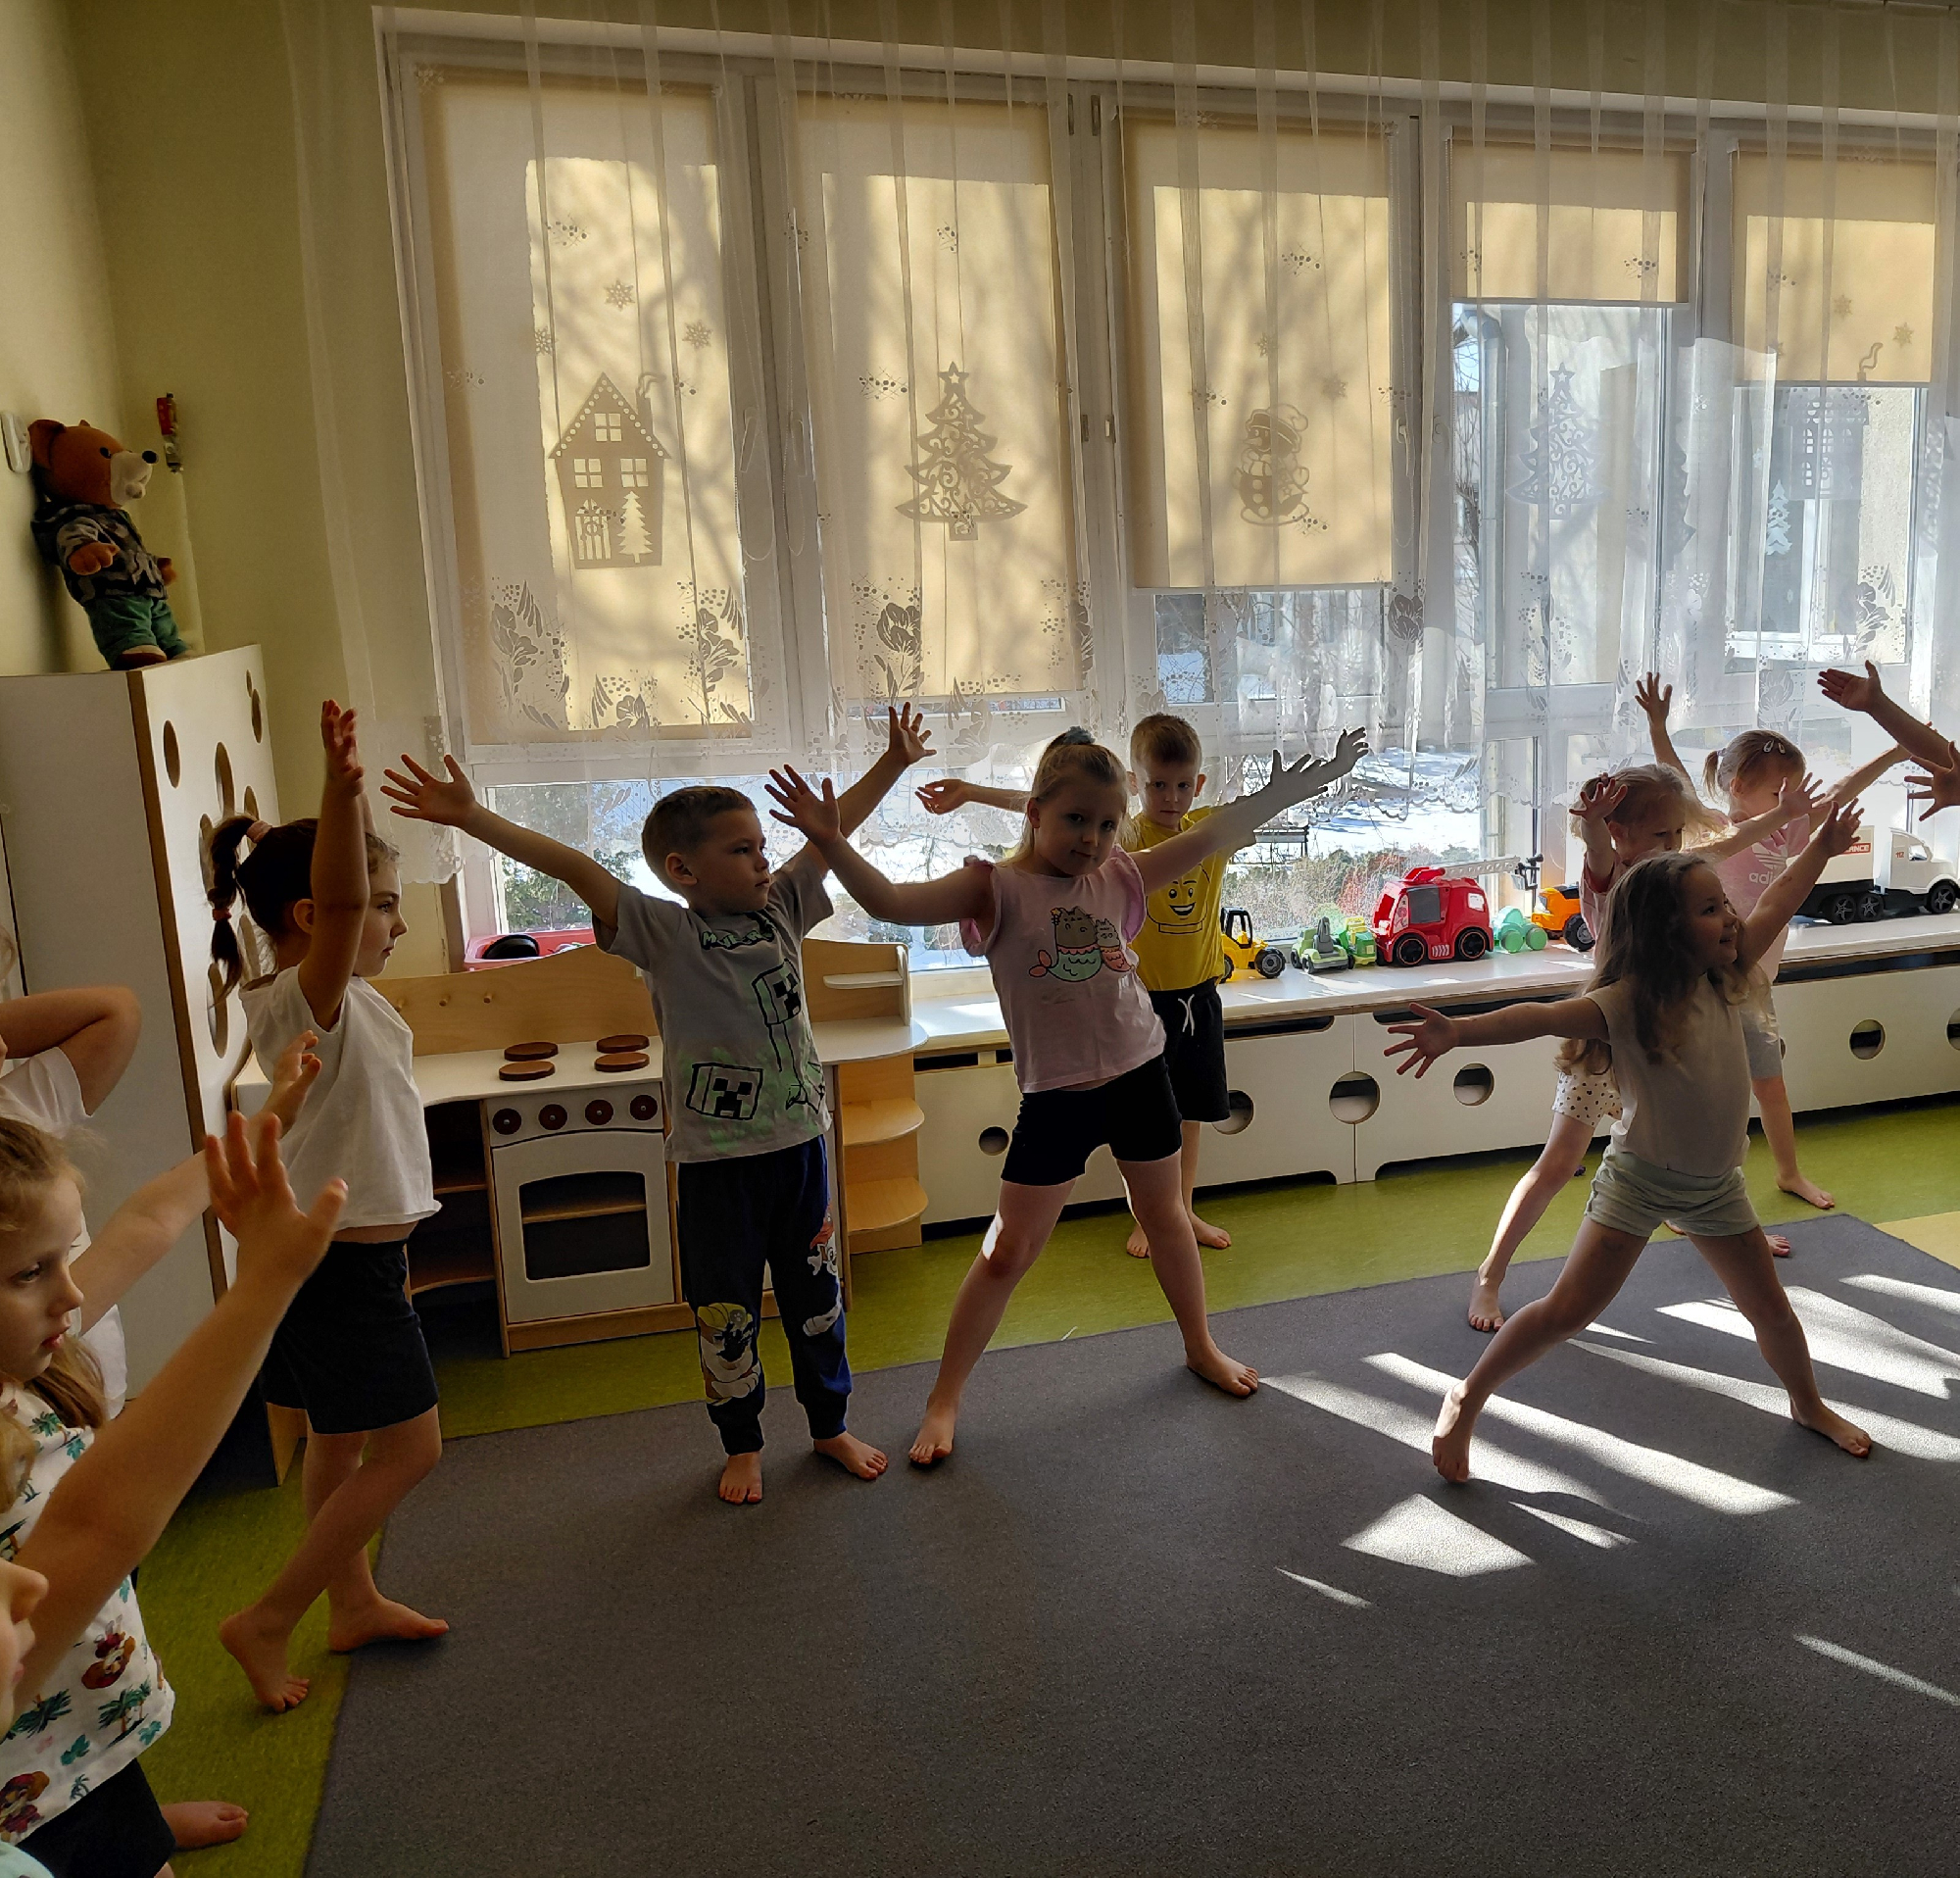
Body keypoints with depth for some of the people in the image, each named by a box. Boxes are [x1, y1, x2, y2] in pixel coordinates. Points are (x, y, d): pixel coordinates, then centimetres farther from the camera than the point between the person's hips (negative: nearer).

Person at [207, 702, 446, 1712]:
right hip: (341, 1262, -10)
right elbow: (335, 900, -44)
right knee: (406, 1448, 1)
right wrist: (340, 789, -58)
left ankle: (353, 1603, 37)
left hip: (341, 1254, 10)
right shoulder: (302, 1003, -24)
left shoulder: (339, 994, 4)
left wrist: (351, 798, 18)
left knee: (342, 1438, 21)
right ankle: (266, 1620, 13)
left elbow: (347, 883, 23)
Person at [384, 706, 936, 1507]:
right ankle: (741, 1444, 33)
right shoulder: (663, 933, -10)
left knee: (816, 1296, 17)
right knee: (726, 1312, 10)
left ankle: (830, 1425, 37)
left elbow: (834, 830, 10)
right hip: (716, 1157, -4)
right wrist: (470, 816, -26)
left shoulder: (782, 908, 3)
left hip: (799, 1141, 4)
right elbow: (575, 868, -19)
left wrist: (894, 761, 14)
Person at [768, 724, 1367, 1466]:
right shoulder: (998, 889, -12)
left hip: (1139, 1075, 4)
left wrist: (1302, 784, 4)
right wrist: (832, 844, -42)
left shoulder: (1120, 878, 0)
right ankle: (944, 1399, 19)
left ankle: (1201, 1347, 47)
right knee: (1007, 1252, 3)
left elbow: (1218, 831, 5)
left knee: (1165, 1216, 23)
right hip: (1055, 1094, -4)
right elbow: (893, 902, -26)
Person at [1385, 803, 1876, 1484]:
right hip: (1638, 1176, -5)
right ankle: (1467, 1398, 9)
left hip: (1715, 1183, 6)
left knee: (1770, 1309, 19)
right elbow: (1539, 1016, -36)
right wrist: (1459, 1031, -51)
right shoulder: (1626, 1003, -21)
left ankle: (1808, 1403, 50)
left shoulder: (1724, 979, -4)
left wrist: (1821, 846, 19)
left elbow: (1775, 902, 10)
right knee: (1568, 1309, -7)